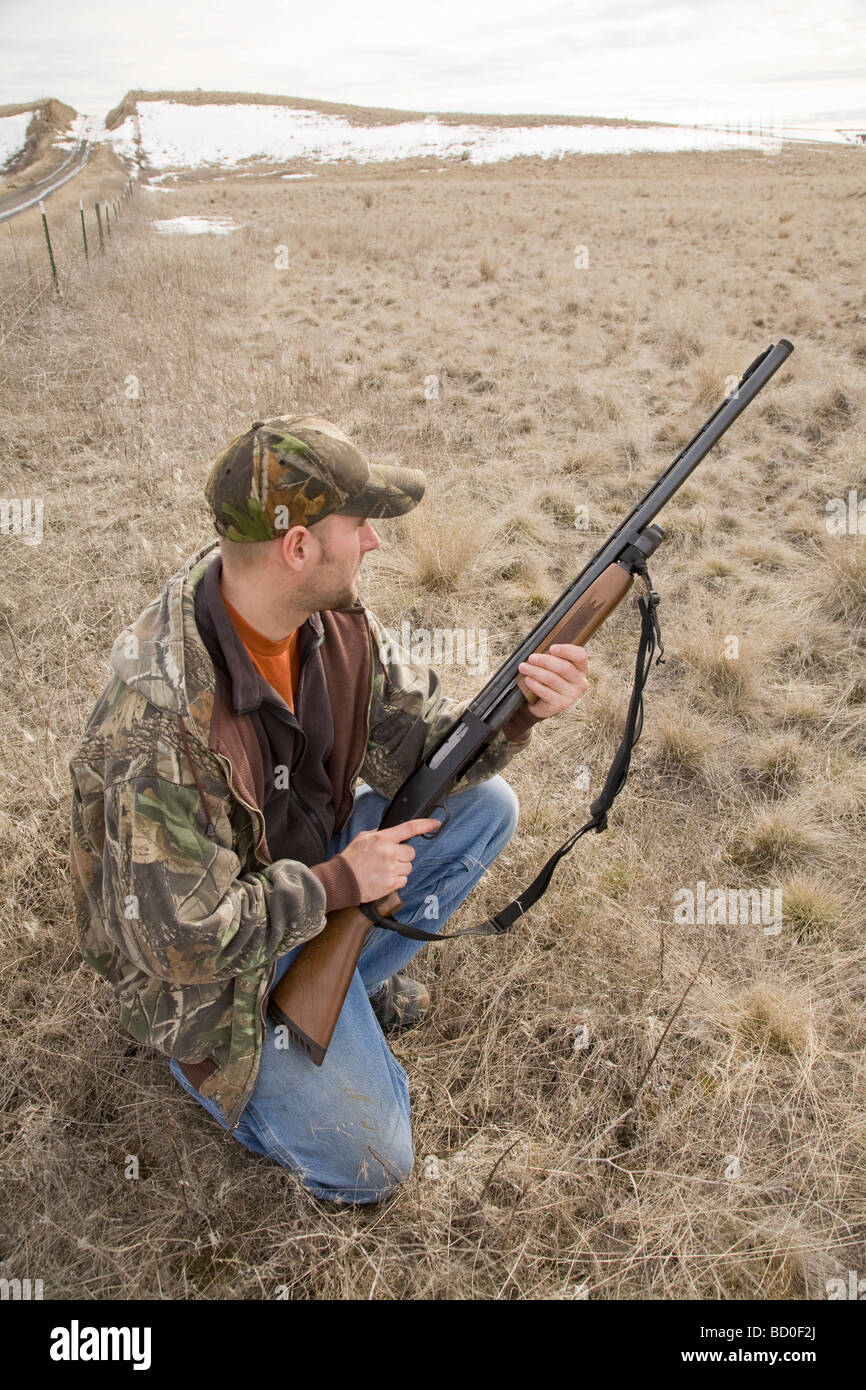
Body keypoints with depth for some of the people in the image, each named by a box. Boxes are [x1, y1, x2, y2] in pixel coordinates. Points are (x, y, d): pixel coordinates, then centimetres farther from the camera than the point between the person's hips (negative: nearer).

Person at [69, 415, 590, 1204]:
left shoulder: (331, 615, -15)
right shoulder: (163, 724, -37)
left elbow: (422, 746, -6)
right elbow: (182, 939, -29)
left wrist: (518, 711, -25)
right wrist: (341, 882, -23)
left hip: (313, 856, 7)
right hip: (209, 958, -6)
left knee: (486, 808, -3)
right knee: (370, 1164, -7)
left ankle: (347, 981, 13)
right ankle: (198, 1053, 15)